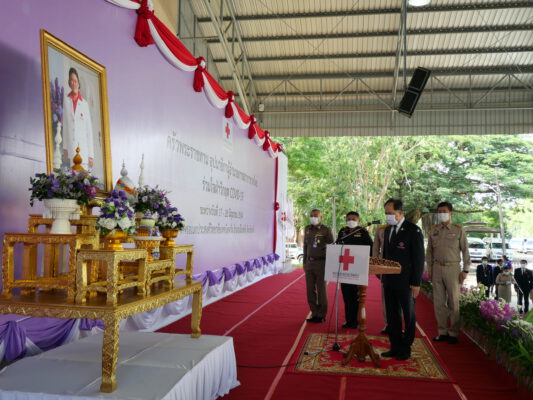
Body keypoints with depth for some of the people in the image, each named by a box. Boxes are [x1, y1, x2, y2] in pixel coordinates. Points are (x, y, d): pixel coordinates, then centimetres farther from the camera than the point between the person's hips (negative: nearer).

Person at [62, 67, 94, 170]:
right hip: (70, 149, 1)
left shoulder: (85, 103, 5)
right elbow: (65, 126, 9)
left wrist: (91, 155, 1)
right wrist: (64, 148, 5)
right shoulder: (66, 100, 8)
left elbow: (89, 129, 5)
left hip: (83, 149, -1)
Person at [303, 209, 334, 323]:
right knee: (310, 290, 8)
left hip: (321, 263, -5)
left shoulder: (326, 230, -5)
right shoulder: (307, 229, 10)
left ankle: (321, 315, 11)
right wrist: (304, 262, 15)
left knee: (321, 290, 1)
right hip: (309, 263, 5)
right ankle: (314, 314, 19)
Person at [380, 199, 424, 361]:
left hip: (405, 282, -7)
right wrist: (384, 277, 12)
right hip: (389, 281, 7)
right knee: (391, 315, 11)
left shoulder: (413, 230, -11)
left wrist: (416, 283, -15)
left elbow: (419, 258, -12)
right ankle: (395, 347, 22)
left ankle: (406, 349, 17)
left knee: (409, 316, 7)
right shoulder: (388, 230, 10)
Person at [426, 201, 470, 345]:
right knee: (439, 302, 6)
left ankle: (453, 333, 10)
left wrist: (465, 270, -4)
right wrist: (429, 268, 9)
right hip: (437, 268, 3)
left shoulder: (458, 229, -1)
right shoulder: (433, 230, 9)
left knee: (453, 302, 1)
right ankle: (442, 332, 15)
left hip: (453, 268, -3)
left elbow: (465, 251, 0)